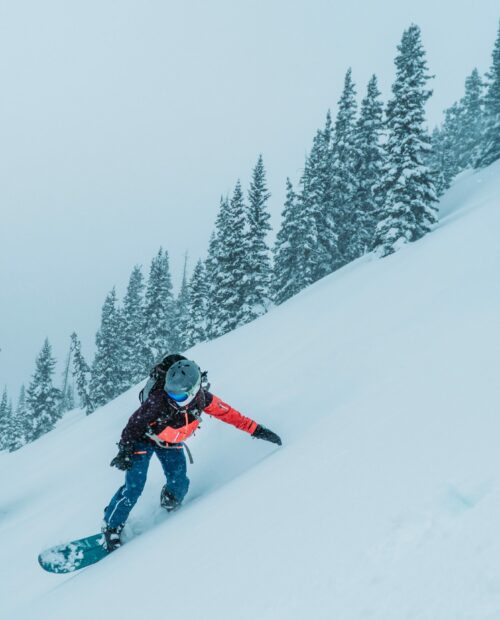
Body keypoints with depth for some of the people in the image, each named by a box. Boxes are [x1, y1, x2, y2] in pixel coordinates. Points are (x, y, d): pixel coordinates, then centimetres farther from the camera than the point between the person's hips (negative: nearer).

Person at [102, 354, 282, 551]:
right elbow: (134, 424, -23)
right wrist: (124, 451, -27)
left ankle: (168, 507, 29)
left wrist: (257, 430, -14)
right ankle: (111, 528, 11)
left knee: (179, 485, -6)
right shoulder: (159, 400, -37)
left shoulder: (202, 399, -26)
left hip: (172, 444, 4)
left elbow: (229, 414, -14)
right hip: (144, 439, -3)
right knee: (134, 488, -11)